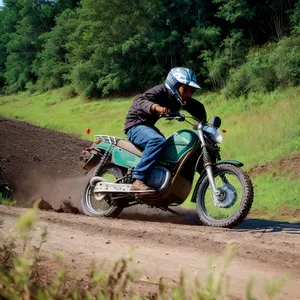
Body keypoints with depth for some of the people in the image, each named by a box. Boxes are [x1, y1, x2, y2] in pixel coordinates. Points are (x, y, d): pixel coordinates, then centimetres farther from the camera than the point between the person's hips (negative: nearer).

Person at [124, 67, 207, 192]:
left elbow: (198, 108, 14)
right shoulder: (161, 91, -21)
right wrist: (155, 107, -56)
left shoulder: (180, 99, 3)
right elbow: (139, 100, -37)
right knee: (158, 141, -35)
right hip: (135, 125, -9)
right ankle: (138, 180, -37)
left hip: (148, 126, 9)